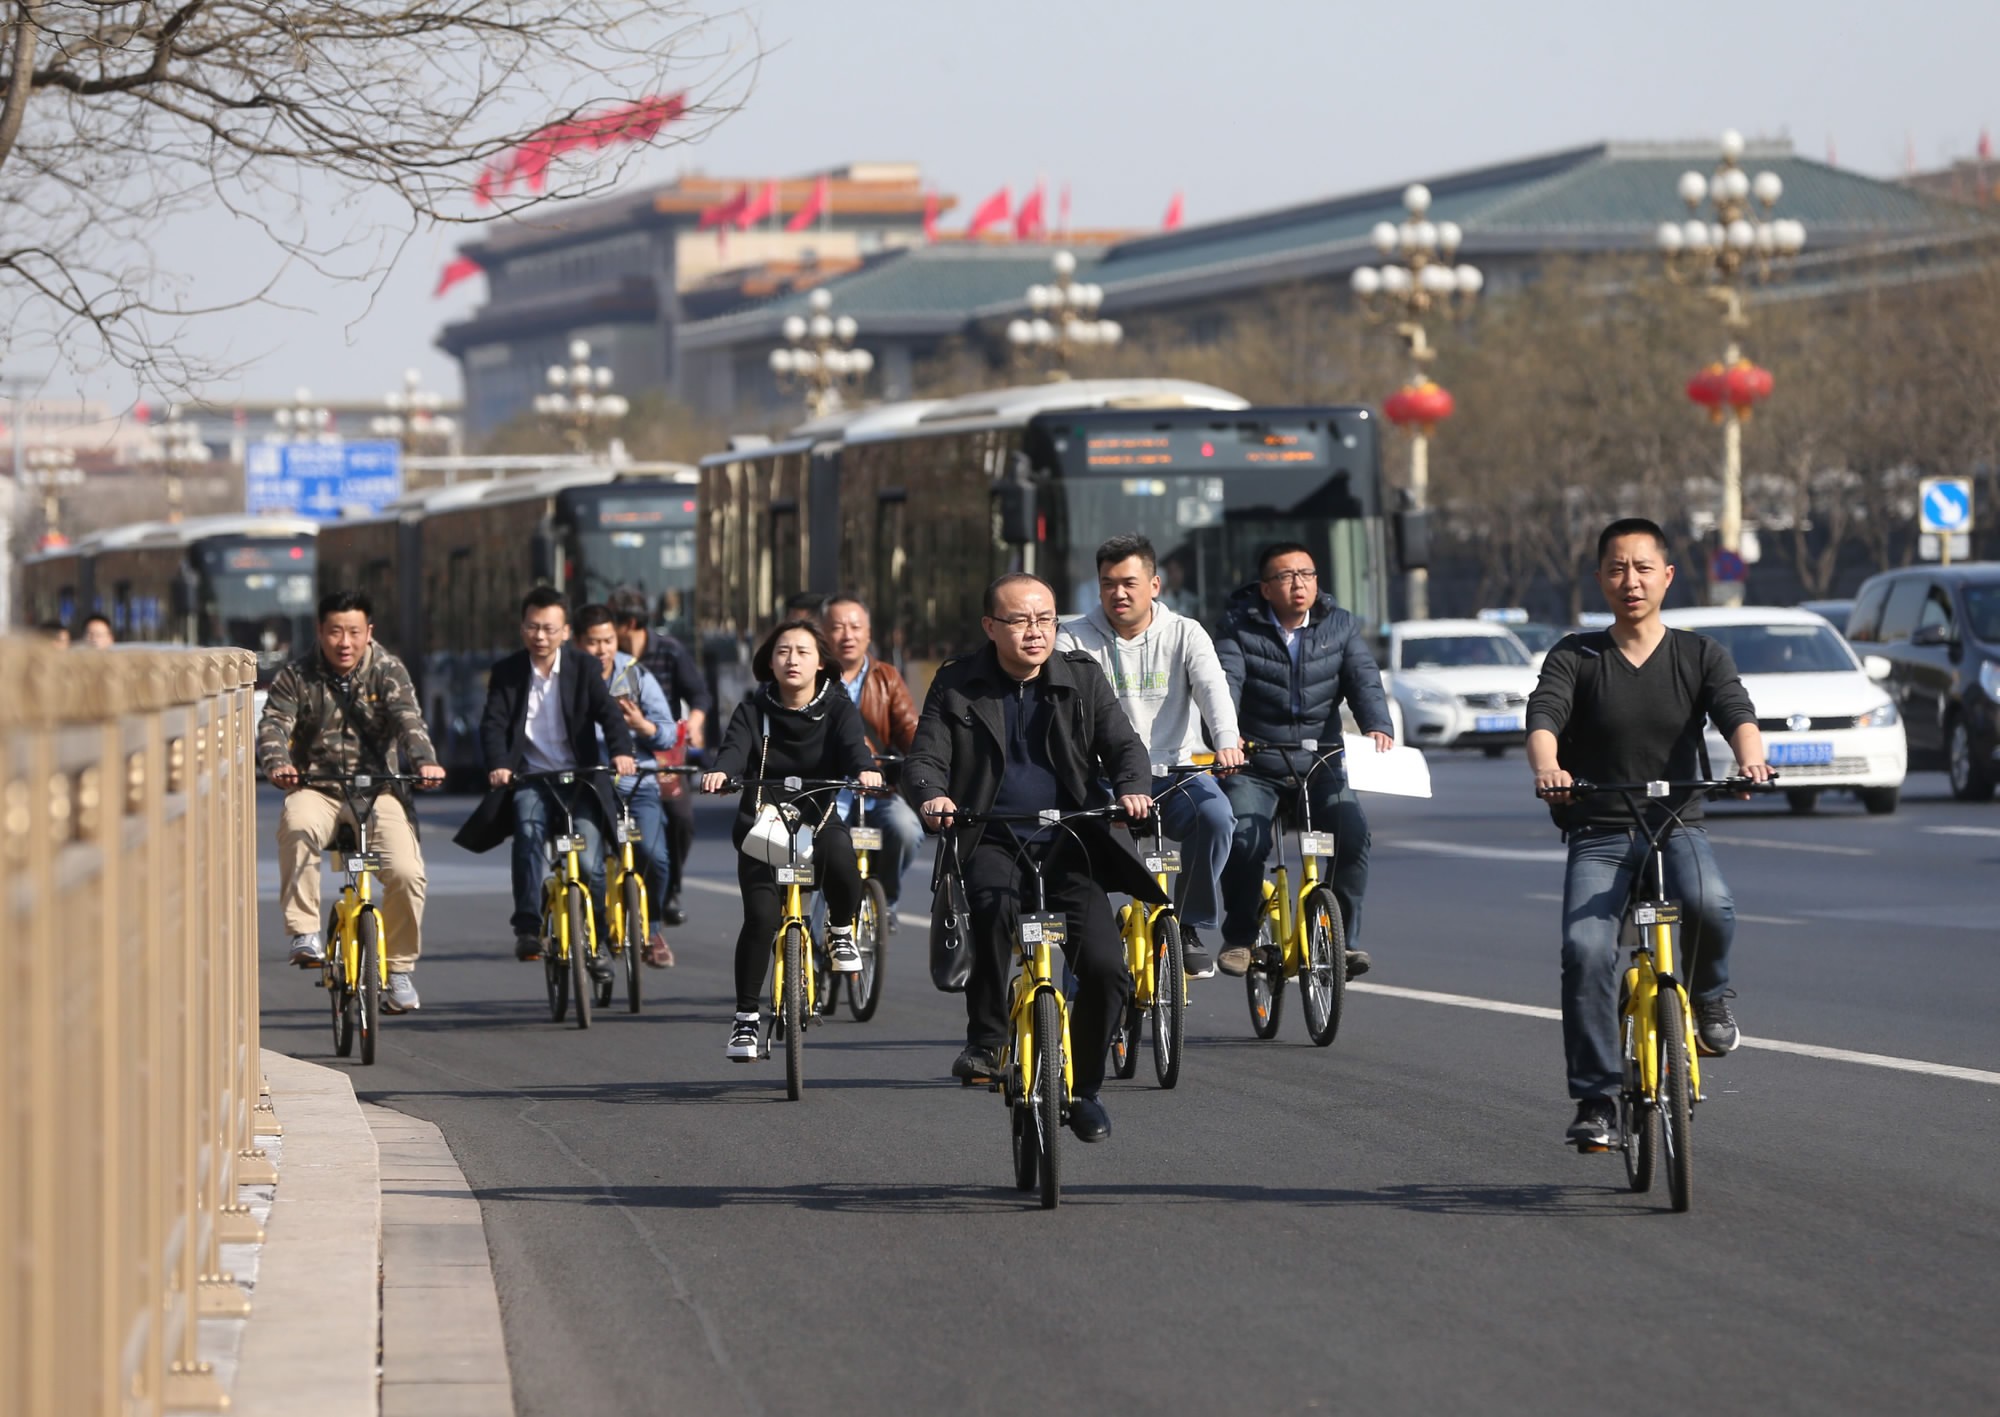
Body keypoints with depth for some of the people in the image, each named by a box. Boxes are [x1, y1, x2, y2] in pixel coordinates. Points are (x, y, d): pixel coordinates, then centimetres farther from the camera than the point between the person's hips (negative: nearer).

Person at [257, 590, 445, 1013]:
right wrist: (277, 764, -32)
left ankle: (400, 969, 0)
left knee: (405, 871, -20)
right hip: (315, 790, 0)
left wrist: (425, 761, -34)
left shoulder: (388, 671, 2)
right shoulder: (296, 678, 3)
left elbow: (408, 719, -13)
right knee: (298, 827, -37)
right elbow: (273, 725, -9)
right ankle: (305, 932, -32)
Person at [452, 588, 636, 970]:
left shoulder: (583, 668, 4)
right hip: (529, 778, 0)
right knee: (528, 827, -31)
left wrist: (621, 751, -29)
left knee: (589, 862, -13)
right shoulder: (506, 673, 4)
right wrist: (497, 765, -27)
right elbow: (493, 724, -6)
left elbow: (608, 712, -8)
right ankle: (527, 929, -30)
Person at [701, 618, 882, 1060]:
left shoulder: (836, 707, 2)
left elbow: (853, 743, -17)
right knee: (760, 915, -17)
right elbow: (735, 746, -15)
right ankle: (745, 1018, -3)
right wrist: (719, 772, -39)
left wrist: (865, 770, -40)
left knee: (840, 858, -35)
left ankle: (841, 930, -3)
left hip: (818, 817, 0)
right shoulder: (755, 708, 2)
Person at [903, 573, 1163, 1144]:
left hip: (1071, 843, 2)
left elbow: (1125, 745, 0)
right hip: (992, 843, -2)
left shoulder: (1083, 678, 6)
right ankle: (985, 1040, -22)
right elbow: (923, 759, -3)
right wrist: (931, 796, -27)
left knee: (1106, 969, -14)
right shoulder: (957, 686, 3)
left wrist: (1132, 790, -22)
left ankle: (1082, 1087, 11)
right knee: (992, 904, -38)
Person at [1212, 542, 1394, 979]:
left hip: (1319, 763, 2)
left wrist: (1378, 727, -29)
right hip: (1254, 767, -2)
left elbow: (1364, 679, -8)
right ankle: (1239, 937, -5)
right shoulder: (1240, 631, -3)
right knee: (1245, 840, -25)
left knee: (1352, 834, -22)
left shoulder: (1340, 627, 5)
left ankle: (1345, 938, -9)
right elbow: (1224, 685, -18)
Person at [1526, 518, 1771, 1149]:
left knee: (1710, 905, -33)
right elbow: (1543, 718, -12)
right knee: (1585, 949, -23)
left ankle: (1709, 994, 0)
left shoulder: (1699, 655, 6)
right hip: (1598, 835, 0)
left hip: (1678, 825, 0)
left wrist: (1750, 758, -35)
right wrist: (1546, 767, -36)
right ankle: (1595, 1098, -11)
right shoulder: (1575, 658, 5)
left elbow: (1736, 711, -11)